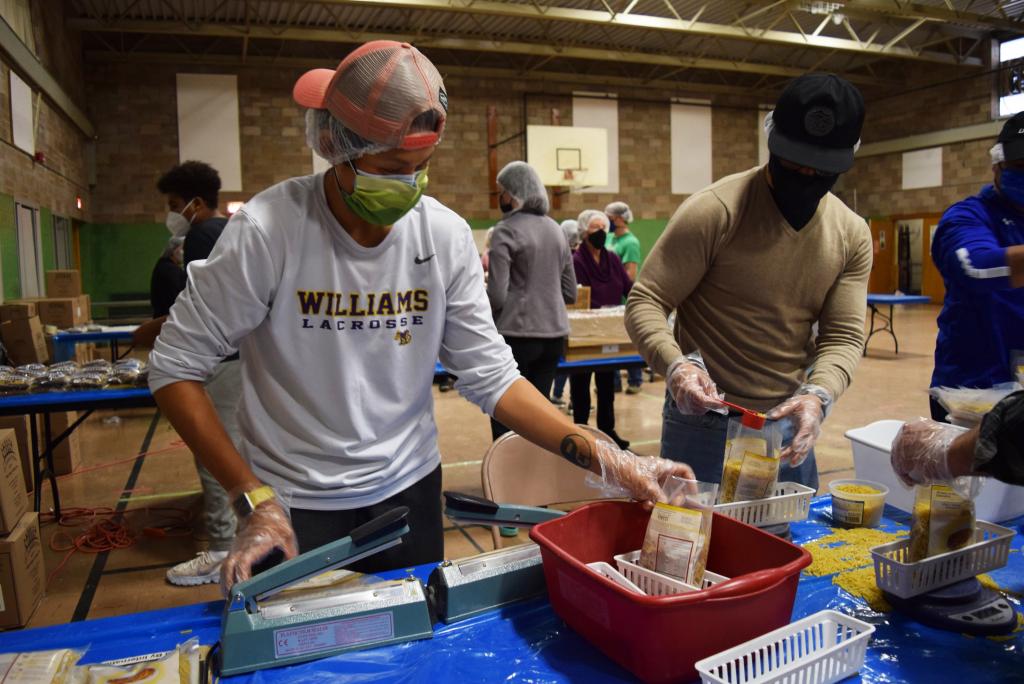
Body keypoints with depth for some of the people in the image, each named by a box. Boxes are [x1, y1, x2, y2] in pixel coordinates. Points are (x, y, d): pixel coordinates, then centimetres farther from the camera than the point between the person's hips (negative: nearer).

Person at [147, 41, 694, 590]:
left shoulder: (447, 235, -11)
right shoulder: (266, 230, -20)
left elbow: (491, 375, -8)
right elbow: (174, 368, -12)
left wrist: (605, 459, -18)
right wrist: (253, 499, -18)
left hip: (408, 486, 3)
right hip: (289, 504, -3)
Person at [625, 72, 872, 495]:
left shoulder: (852, 235, 1)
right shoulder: (714, 210, -15)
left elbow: (843, 334, -2)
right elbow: (644, 303, -14)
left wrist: (818, 395, -23)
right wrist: (675, 365, -33)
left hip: (789, 427, 5)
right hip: (706, 424, -5)